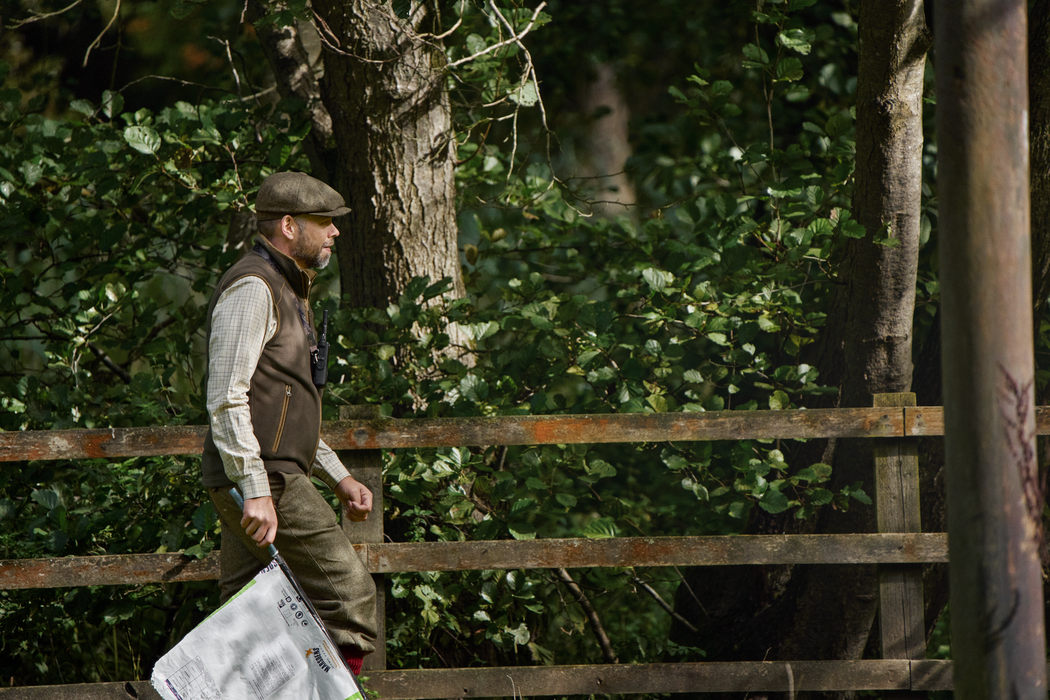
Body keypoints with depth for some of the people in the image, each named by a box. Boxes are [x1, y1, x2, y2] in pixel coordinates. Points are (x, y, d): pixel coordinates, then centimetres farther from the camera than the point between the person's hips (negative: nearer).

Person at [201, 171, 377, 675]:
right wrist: (255, 490, -25)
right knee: (348, 595, -11)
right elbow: (226, 397, -20)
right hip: (264, 480, -10)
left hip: (268, 481, 10)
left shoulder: (286, 290, 23)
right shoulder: (253, 288, -11)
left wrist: (338, 477, 26)